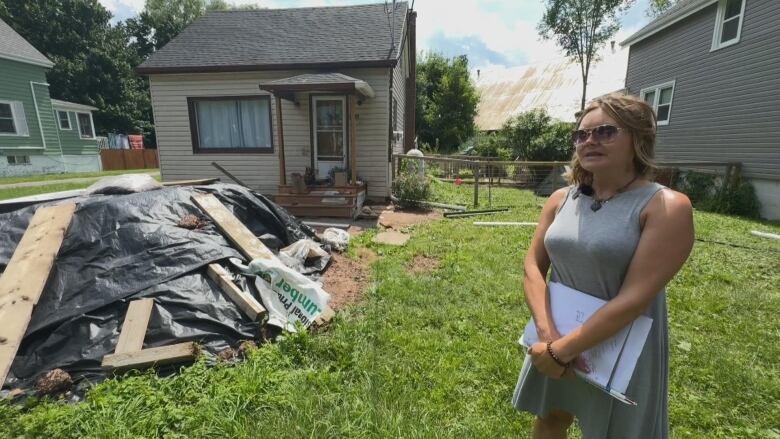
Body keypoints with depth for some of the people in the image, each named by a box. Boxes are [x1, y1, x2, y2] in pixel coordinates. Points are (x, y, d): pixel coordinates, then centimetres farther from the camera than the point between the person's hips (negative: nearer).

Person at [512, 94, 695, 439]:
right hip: (556, 338, 4)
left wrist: (561, 350, -21)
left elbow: (635, 298, -22)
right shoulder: (561, 199, -2)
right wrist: (547, 333, -18)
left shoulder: (666, 207, -16)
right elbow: (533, 266, -5)